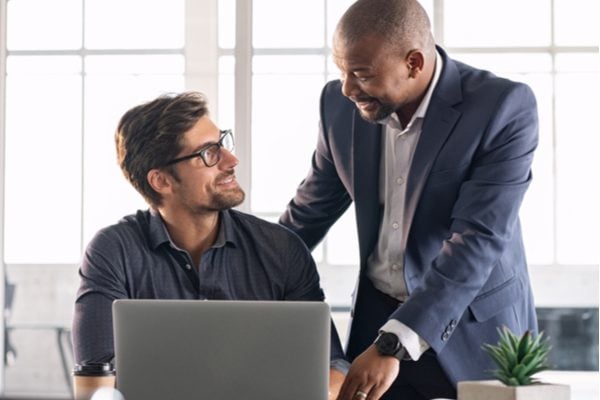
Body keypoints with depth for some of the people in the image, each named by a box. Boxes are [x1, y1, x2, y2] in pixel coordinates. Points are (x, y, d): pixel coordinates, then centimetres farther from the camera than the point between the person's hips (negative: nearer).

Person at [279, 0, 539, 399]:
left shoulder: (504, 107, -19)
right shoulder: (341, 105, -5)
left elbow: (478, 239, -25)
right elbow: (312, 210, 10)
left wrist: (393, 345, -32)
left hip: (475, 329, -3)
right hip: (378, 320, 4)